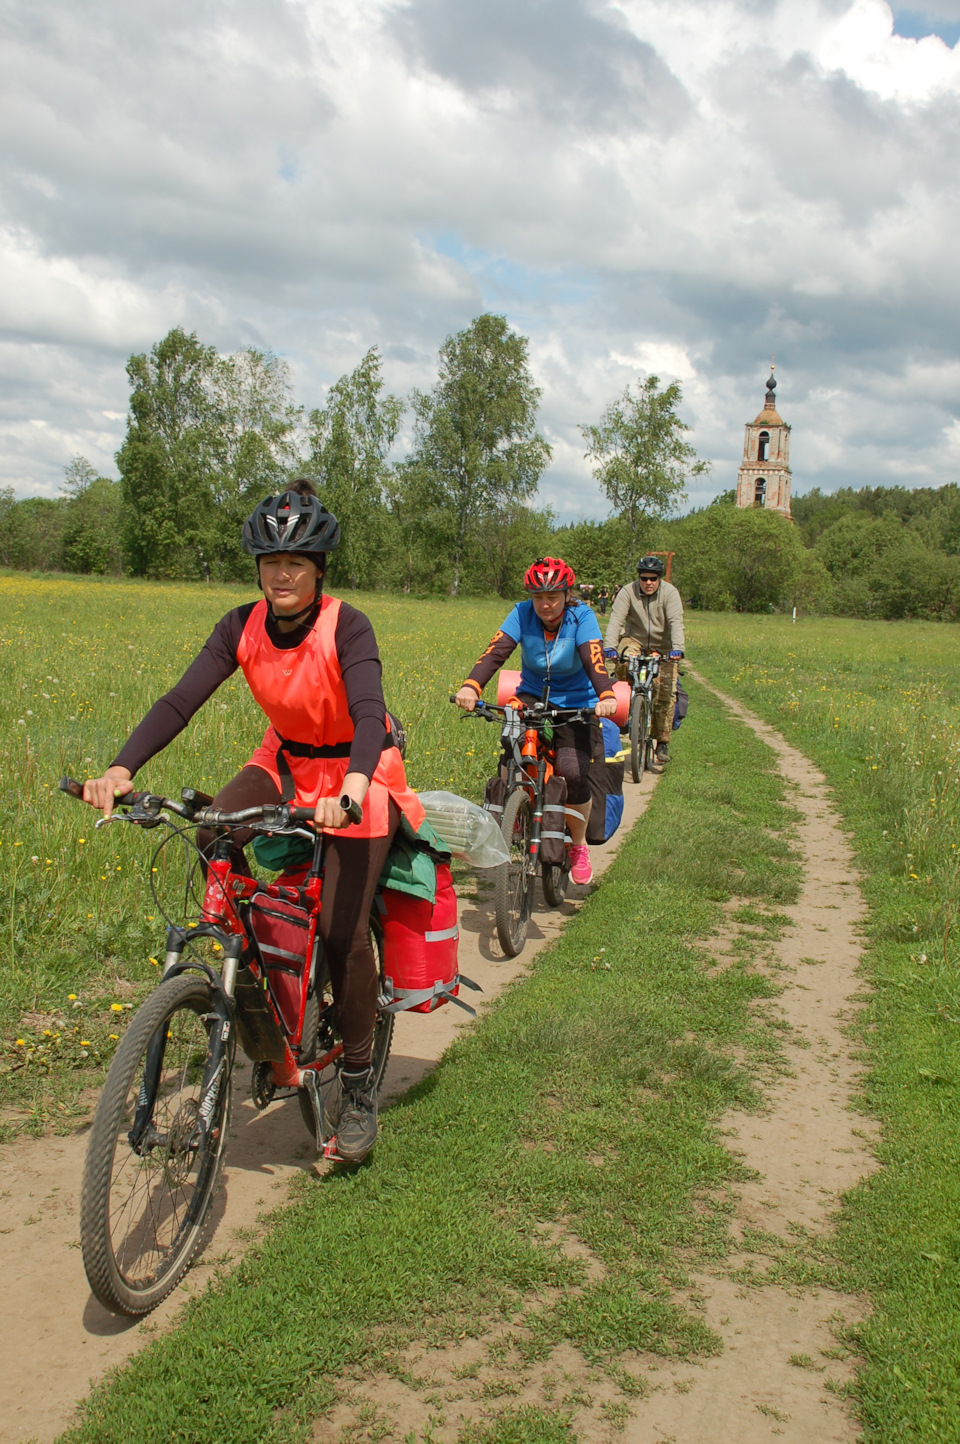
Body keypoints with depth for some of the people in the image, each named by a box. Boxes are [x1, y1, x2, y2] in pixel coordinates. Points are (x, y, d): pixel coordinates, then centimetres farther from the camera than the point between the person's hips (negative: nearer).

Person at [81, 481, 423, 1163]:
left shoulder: (346, 626, -23)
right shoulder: (243, 628, -11)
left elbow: (370, 713, -37)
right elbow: (181, 701, -18)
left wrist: (353, 786, -57)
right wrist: (121, 768, -34)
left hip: (357, 771, -5)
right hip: (286, 760, 5)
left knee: (342, 928, -12)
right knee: (214, 834, -24)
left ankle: (358, 1086, 6)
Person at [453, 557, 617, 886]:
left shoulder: (581, 617, -18)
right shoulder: (523, 613, -14)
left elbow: (594, 660, -32)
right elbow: (496, 651, -27)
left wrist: (606, 697, -52)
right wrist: (471, 687, -46)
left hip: (574, 704, -1)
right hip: (533, 696, 2)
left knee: (573, 773, -20)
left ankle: (579, 847, 5)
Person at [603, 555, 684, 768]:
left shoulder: (670, 593, -15)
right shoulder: (627, 592, -13)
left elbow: (676, 622, -26)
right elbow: (616, 620, -24)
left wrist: (677, 648, -43)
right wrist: (609, 646, -40)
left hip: (663, 647, 0)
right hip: (635, 640, 1)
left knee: (666, 692, -8)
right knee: (625, 657, -34)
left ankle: (663, 743, 2)